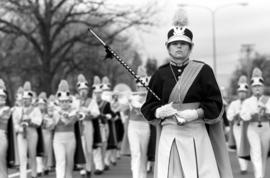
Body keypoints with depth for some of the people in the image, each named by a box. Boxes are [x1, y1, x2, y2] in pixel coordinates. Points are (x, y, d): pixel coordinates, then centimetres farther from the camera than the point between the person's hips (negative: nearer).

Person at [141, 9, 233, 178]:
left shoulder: (203, 70, 3)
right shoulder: (160, 74, 8)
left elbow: (216, 105, 1)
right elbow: (148, 108, 10)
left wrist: (196, 114, -15)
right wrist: (160, 111, -12)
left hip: (197, 136, -1)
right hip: (169, 137, 2)